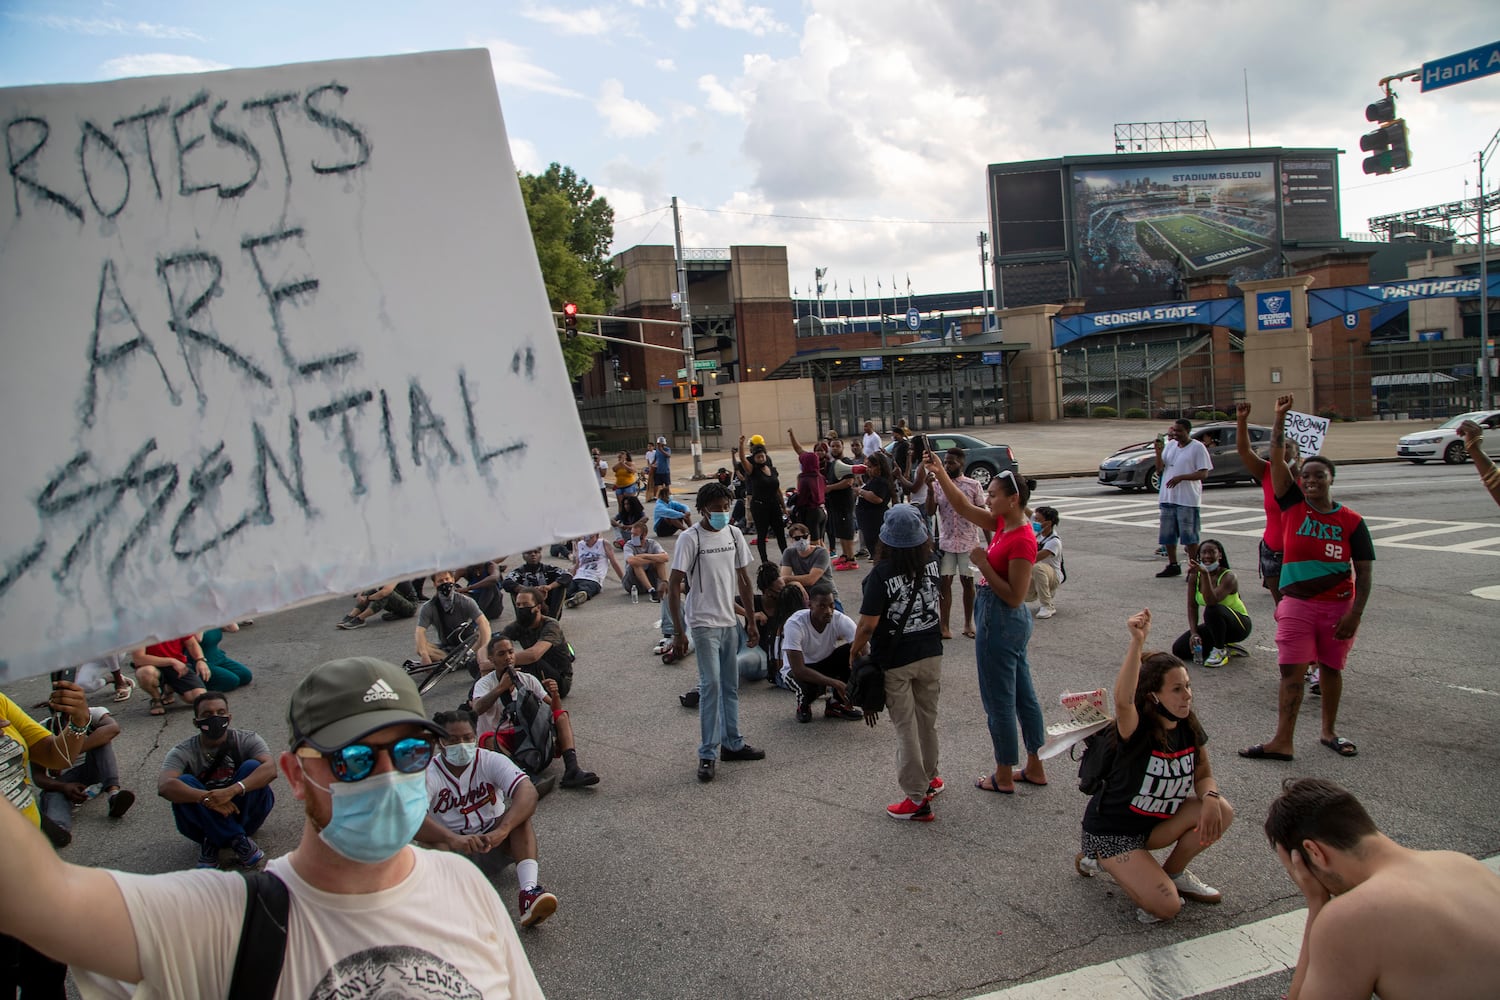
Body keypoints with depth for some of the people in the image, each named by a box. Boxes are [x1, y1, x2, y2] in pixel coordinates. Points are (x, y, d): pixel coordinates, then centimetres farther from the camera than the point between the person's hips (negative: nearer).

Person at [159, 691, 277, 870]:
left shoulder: (246, 740, -8)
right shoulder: (184, 752, -8)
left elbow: (270, 769, -27)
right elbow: (164, 786, -27)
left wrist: (231, 791, -42)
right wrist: (206, 798, -42)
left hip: (242, 814, 0)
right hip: (205, 820, 0)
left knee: (252, 767, -23)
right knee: (184, 783, -25)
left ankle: (213, 843, -19)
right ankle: (238, 841, -28)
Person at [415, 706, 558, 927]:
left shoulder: (491, 761, -8)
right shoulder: (428, 774, -12)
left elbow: (528, 792, -26)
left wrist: (502, 830, -43)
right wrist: (453, 839, -48)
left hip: (494, 841, 1)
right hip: (451, 848, -1)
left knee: (520, 811, -25)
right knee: (429, 837, -31)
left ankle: (529, 891, -41)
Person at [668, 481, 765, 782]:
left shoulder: (733, 534, 4)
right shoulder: (690, 538, -13)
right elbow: (674, 586, -14)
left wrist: (751, 621, 12)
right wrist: (678, 632, -18)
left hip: (730, 622, 6)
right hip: (704, 623, -6)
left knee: (730, 686, 13)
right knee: (711, 685, -9)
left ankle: (732, 743, 26)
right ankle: (707, 754, 0)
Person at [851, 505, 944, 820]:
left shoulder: (881, 574, -23)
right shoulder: (933, 564, -8)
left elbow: (868, 624, -23)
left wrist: (855, 650, -7)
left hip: (895, 661, -5)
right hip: (931, 653, 5)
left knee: (906, 728, 6)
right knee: (928, 719, 22)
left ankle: (918, 799, 13)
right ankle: (929, 778, 41)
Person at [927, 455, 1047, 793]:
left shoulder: (1021, 541, -23)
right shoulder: (1004, 524, 3)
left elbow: (1014, 596, -24)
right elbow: (964, 508, 10)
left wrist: (984, 565, -21)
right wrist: (940, 473, 3)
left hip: (1000, 622, -10)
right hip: (1011, 622, 10)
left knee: (999, 702, 5)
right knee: (1023, 696, 18)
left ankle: (1004, 777, 19)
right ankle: (1035, 768, 31)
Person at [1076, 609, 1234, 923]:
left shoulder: (1188, 729, -5)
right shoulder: (1137, 730, -27)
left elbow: (1204, 775, 4)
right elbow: (1123, 700, -49)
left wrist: (1209, 797, -21)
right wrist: (1137, 643, -61)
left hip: (1156, 822, 7)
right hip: (1112, 830, -7)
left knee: (1221, 812, -14)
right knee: (1166, 907, -18)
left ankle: (1173, 873, 8)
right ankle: (1104, 859, 7)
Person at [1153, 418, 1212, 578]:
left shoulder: (1198, 447, -6)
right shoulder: (1170, 445, 11)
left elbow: (1204, 474, -11)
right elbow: (1159, 470, 9)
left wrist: (1180, 477, -22)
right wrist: (1158, 453, -7)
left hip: (1188, 499, -6)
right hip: (1167, 497, 6)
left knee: (1189, 535, -3)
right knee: (1167, 535, 11)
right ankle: (1173, 565, 22)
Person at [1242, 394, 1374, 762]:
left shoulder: (1351, 521, -3)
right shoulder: (1293, 505, -1)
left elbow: (1364, 570, -3)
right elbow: (1277, 460, -9)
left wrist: (1355, 613, -10)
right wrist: (1280, 419, -15)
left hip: (1338, 607, 0)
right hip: (1297, 604, 0)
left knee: (1331, 669, 12)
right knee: (1292, 671, -4)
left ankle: (1329, 732, 29)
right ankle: (1282, 741, -4)